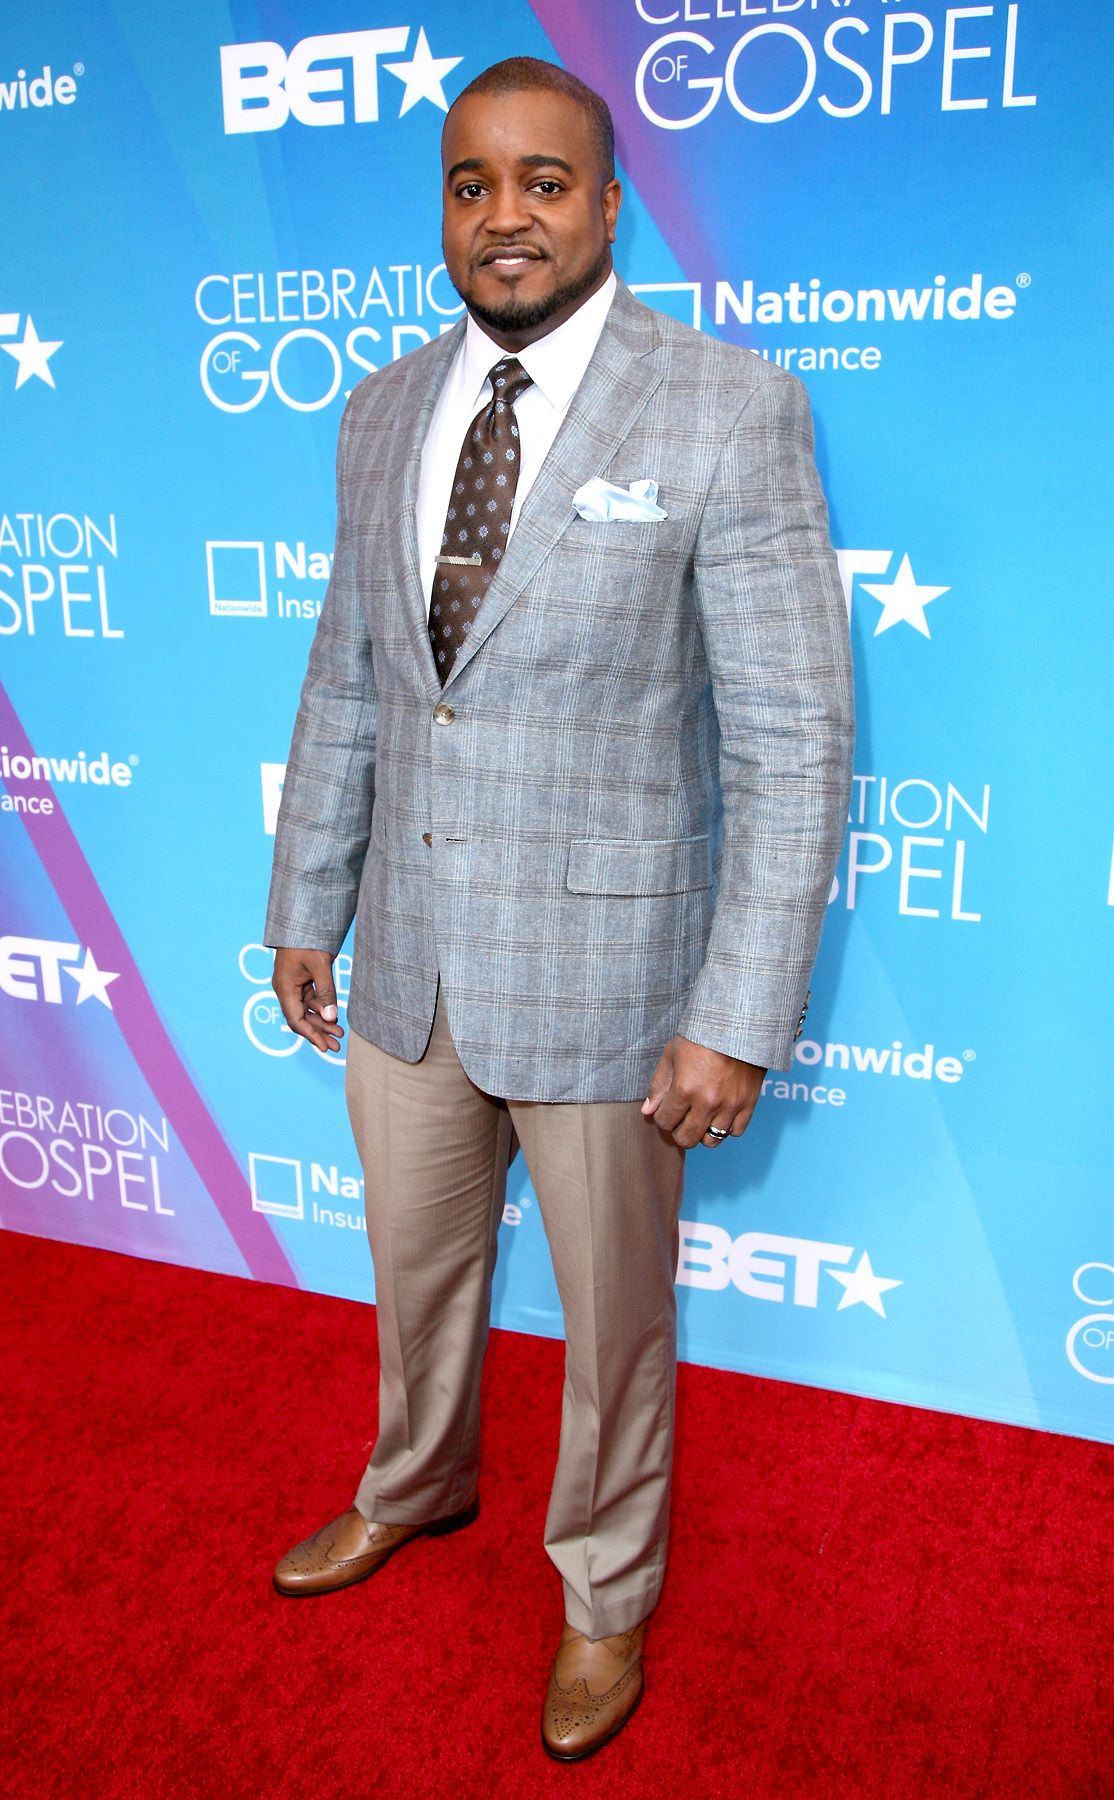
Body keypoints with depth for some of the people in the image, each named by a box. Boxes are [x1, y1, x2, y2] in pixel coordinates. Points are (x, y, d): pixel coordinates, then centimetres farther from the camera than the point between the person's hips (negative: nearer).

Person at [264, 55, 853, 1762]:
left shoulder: (731, 409, -13)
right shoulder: (383, 412, 5)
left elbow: (793, 739, -14)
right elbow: (346, 684, 12)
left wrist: (741, 1019, -17)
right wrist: (307, 908, 13)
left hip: (601, 972, -5)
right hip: (407, 961, 5)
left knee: (614, 1322, 16)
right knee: (415, 1270, 25)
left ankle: (605, 1594, 44)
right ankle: (415, 1487, 55)